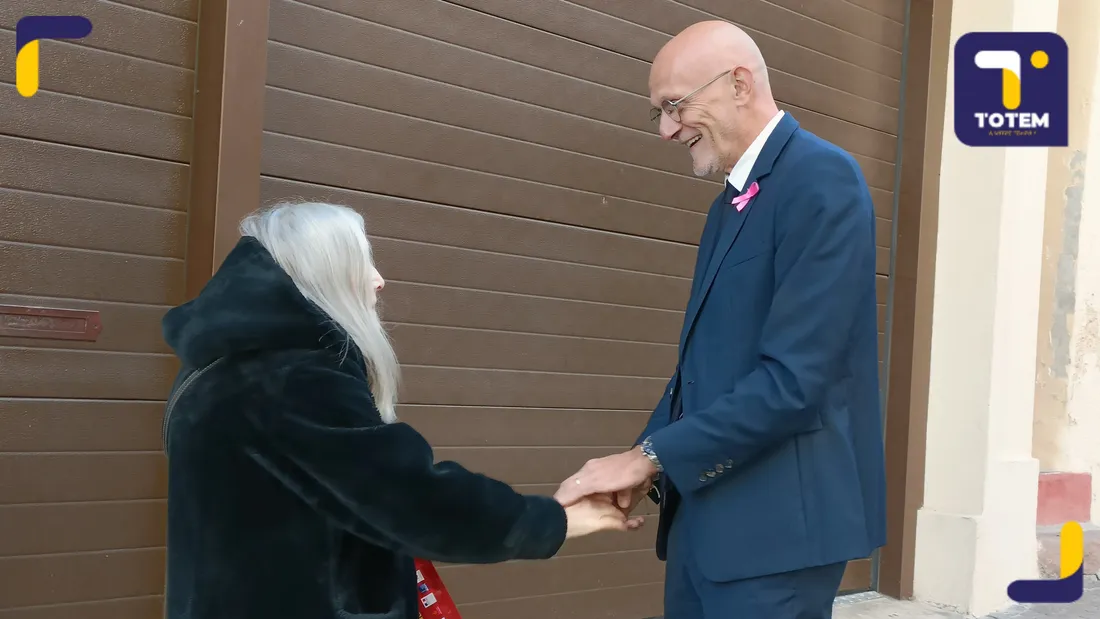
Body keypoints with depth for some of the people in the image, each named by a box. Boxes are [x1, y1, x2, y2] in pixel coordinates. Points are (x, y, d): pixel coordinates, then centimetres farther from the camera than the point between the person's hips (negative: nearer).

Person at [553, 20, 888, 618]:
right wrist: (644, 467, 2)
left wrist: (650, 456, -17)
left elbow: (794, 377, -22)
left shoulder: (821, 178, -14)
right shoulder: (731, 202, 16)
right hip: (706, 507, 8)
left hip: (778, 519, -8)